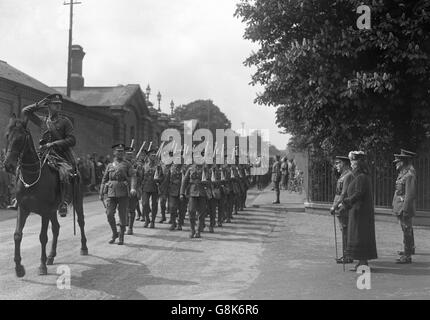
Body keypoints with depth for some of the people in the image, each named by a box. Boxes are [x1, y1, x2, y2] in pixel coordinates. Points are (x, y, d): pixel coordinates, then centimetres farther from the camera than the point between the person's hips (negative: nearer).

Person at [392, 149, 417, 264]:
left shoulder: (410, 175, -18)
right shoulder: (402, 174, 12)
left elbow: (410, 194, -22)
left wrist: (404, 209, -23)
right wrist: (395, 206, 18)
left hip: (405, 206, -10)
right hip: (399, 206, 10)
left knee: (407, 230, -5)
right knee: (407, 229, 23)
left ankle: (407, 256, -1)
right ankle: (411, 248, 40)